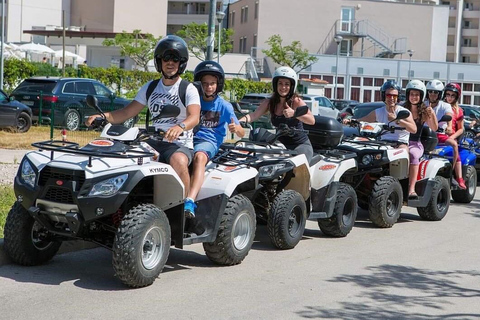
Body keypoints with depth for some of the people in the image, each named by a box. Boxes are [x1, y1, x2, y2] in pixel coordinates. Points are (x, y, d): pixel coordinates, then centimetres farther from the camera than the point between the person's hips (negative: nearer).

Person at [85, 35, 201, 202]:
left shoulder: (188, 89, 0)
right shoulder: (150, 88, 16)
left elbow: (195, 116, -18)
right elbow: (127, 112, 14)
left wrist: (180, 127, -41)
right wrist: (102, 116, -5)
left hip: (180, 144, -5)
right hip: (154, 141, 5)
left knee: (178, 161, -38)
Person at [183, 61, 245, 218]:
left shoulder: (224, 106, 9)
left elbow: (242, 134, 6)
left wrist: (235, 128, -19)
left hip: (209, 141, -3)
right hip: (190, 138, 3)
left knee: (200, 156, -39)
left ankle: (190, 202, -54)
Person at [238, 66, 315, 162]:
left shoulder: (296, 101, -8)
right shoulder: (269, 103, 5)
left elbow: (312, 121, -18)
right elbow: (254, 115, -9)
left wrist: (294, 113, -33)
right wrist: (238, 122, -27)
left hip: (300, 145, -4)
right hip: (281, 145, 4)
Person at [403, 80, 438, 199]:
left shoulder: (424, 111, 9)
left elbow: (434, 128, 3)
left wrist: (432, 114, -12)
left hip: (416, 144, -1)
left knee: (413, 154, -36)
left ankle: (411, 189, -43)